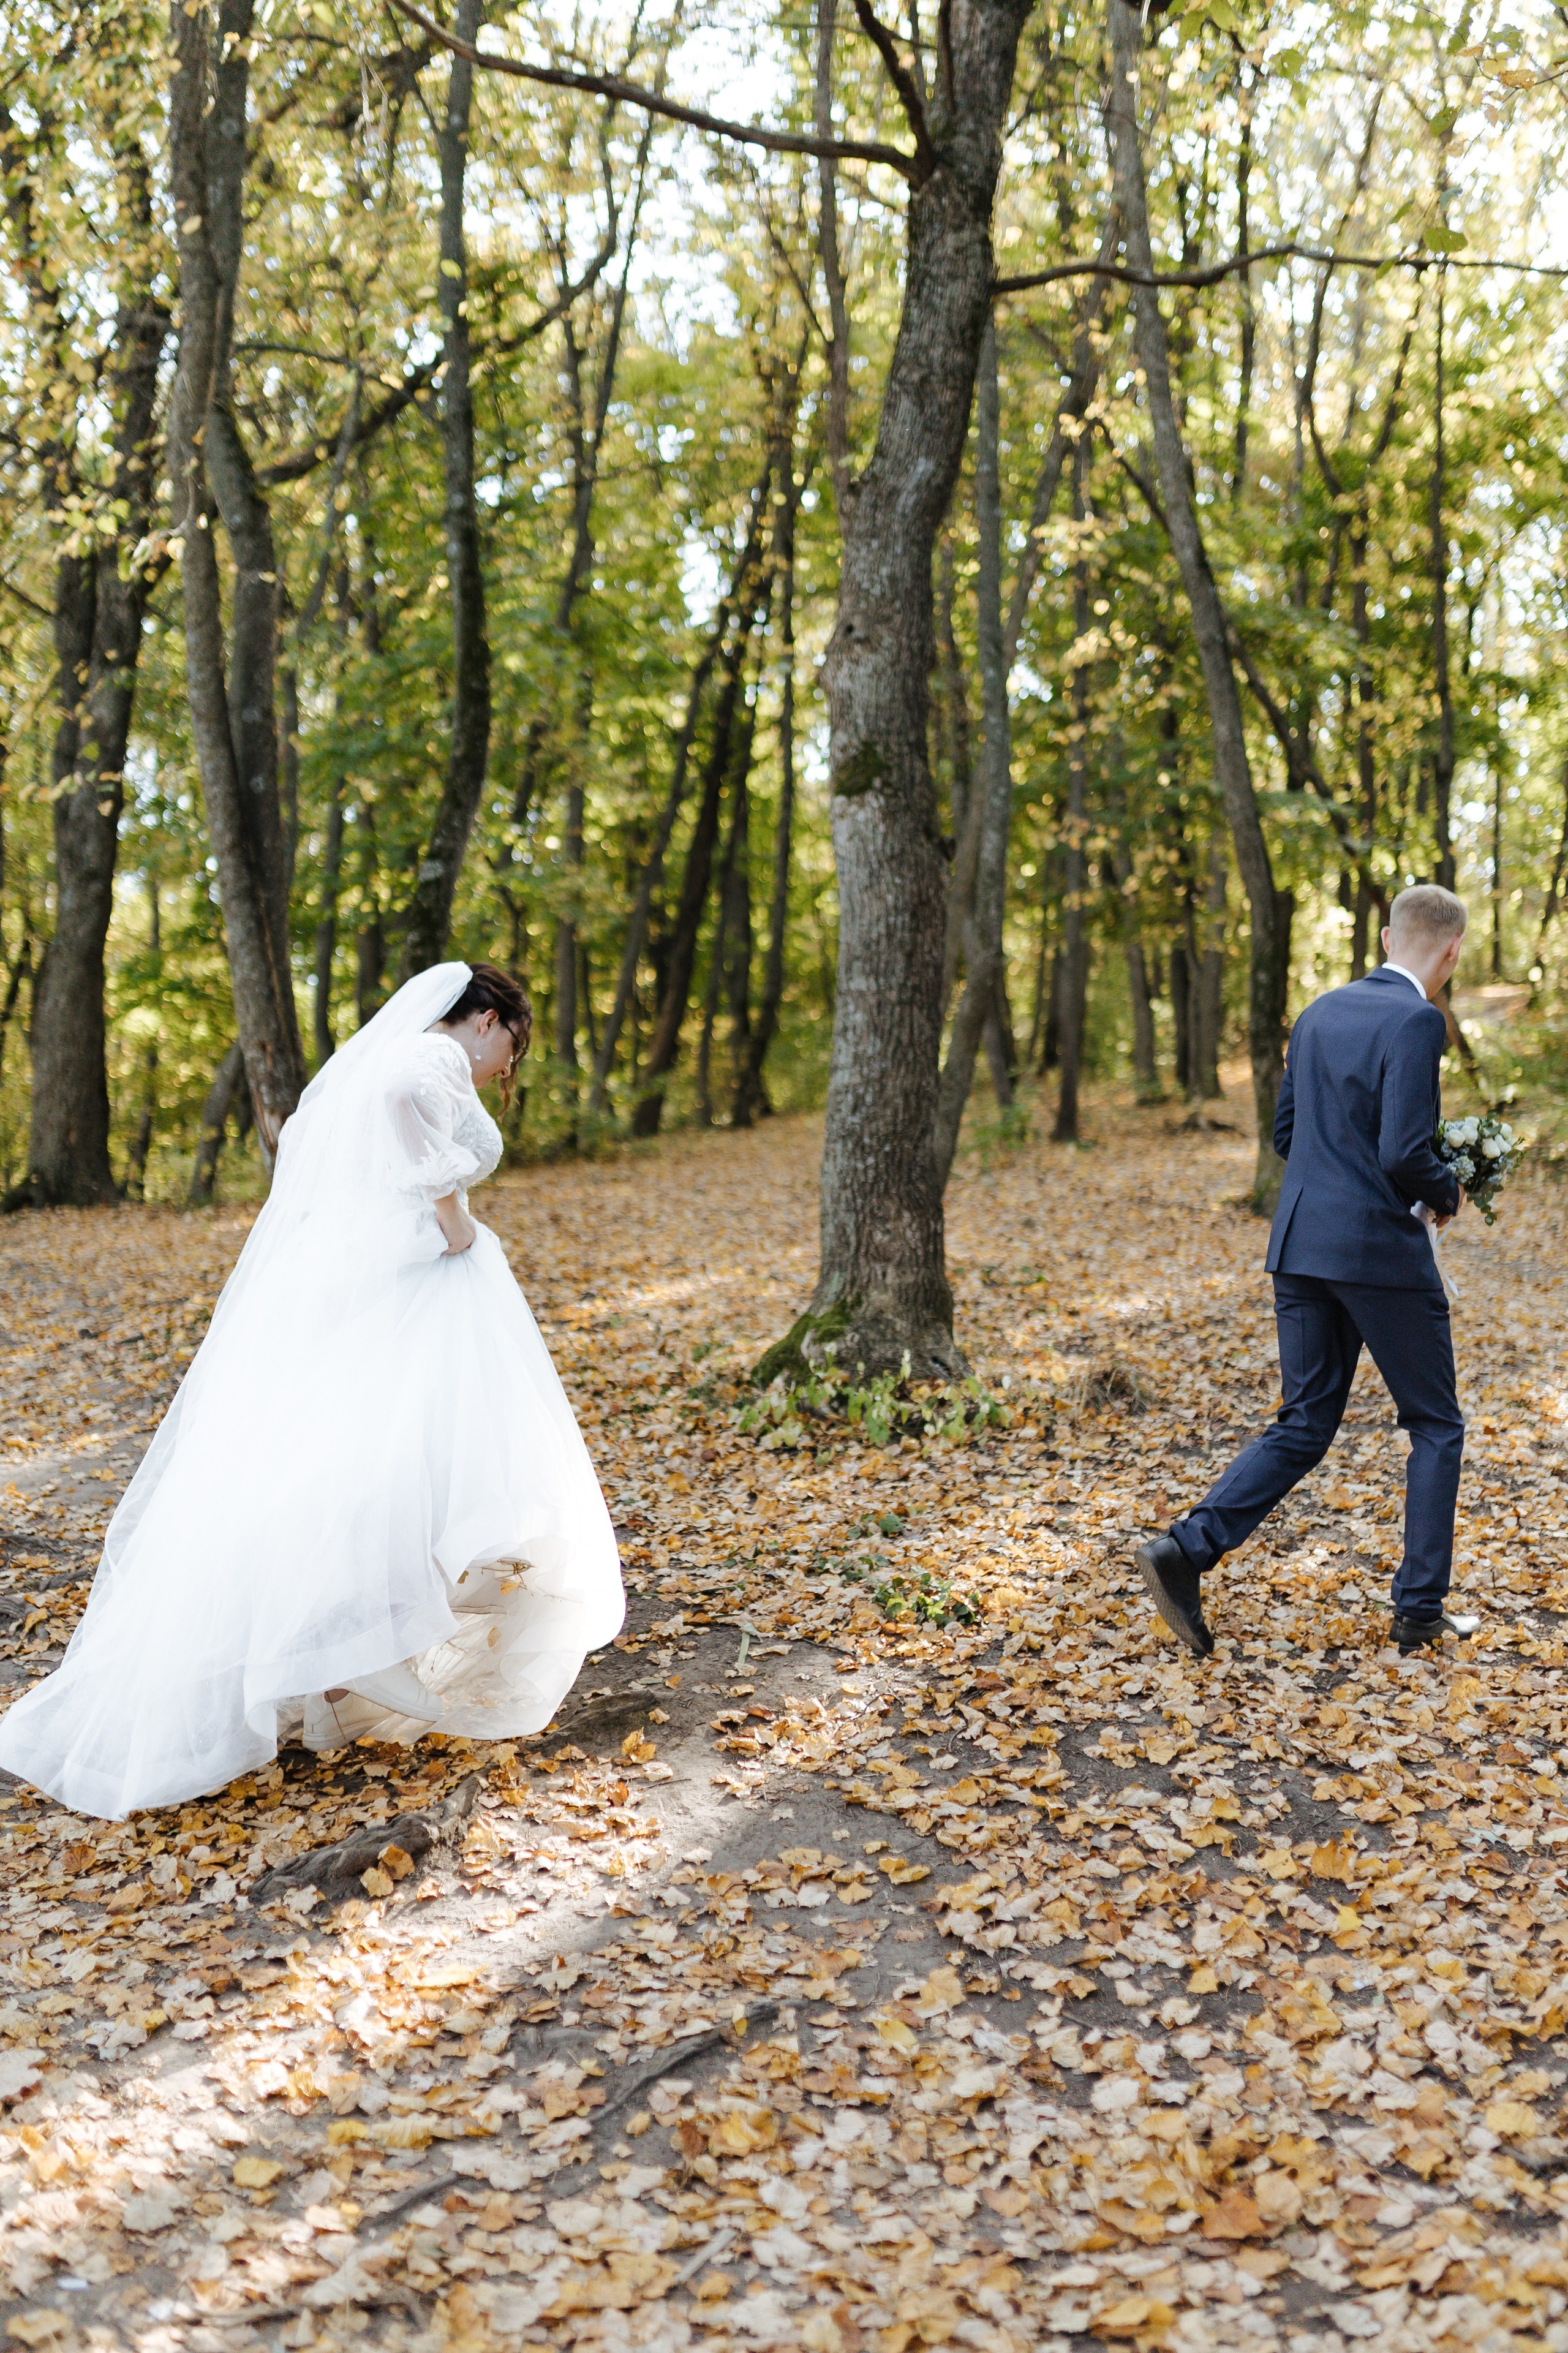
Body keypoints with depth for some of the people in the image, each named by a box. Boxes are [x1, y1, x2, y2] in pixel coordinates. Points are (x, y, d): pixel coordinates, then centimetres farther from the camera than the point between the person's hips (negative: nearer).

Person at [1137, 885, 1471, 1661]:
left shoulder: (1320, 1013, 11)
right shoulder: (1416, 1023, -13)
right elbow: (1406, 1154, -21)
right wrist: (1445, 1193, 1)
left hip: (1300, 1243, 7)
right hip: (1381, 1248, -7)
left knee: (1303, 1426, 12)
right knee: (1435, 1427, 12)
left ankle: (1186, 1550, -4)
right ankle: (1419, 1609, 16)